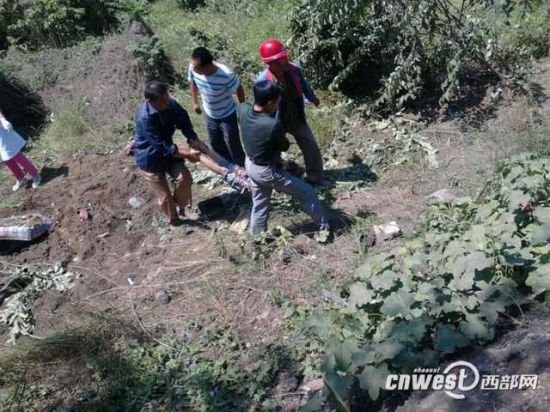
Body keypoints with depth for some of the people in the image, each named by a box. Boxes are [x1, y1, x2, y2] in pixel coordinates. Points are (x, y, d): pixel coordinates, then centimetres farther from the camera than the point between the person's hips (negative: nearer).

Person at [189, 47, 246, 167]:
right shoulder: (193, 68, -24)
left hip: (228, 115, -5)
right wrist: (195, 102, 10)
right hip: (209, 114, 5)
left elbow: (239, 90, -19)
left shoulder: (225, 74, -38)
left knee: (233, 145, 10)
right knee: (216, 144, 23)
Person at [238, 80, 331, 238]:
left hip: (250, 166, 7)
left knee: (259, 205, 26)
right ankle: (325, 226, 27)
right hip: (268, 172, -7)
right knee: (307, 193, 11)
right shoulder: (273, 125, -34)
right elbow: (285, 146, -13)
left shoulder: (243, 110, -15)